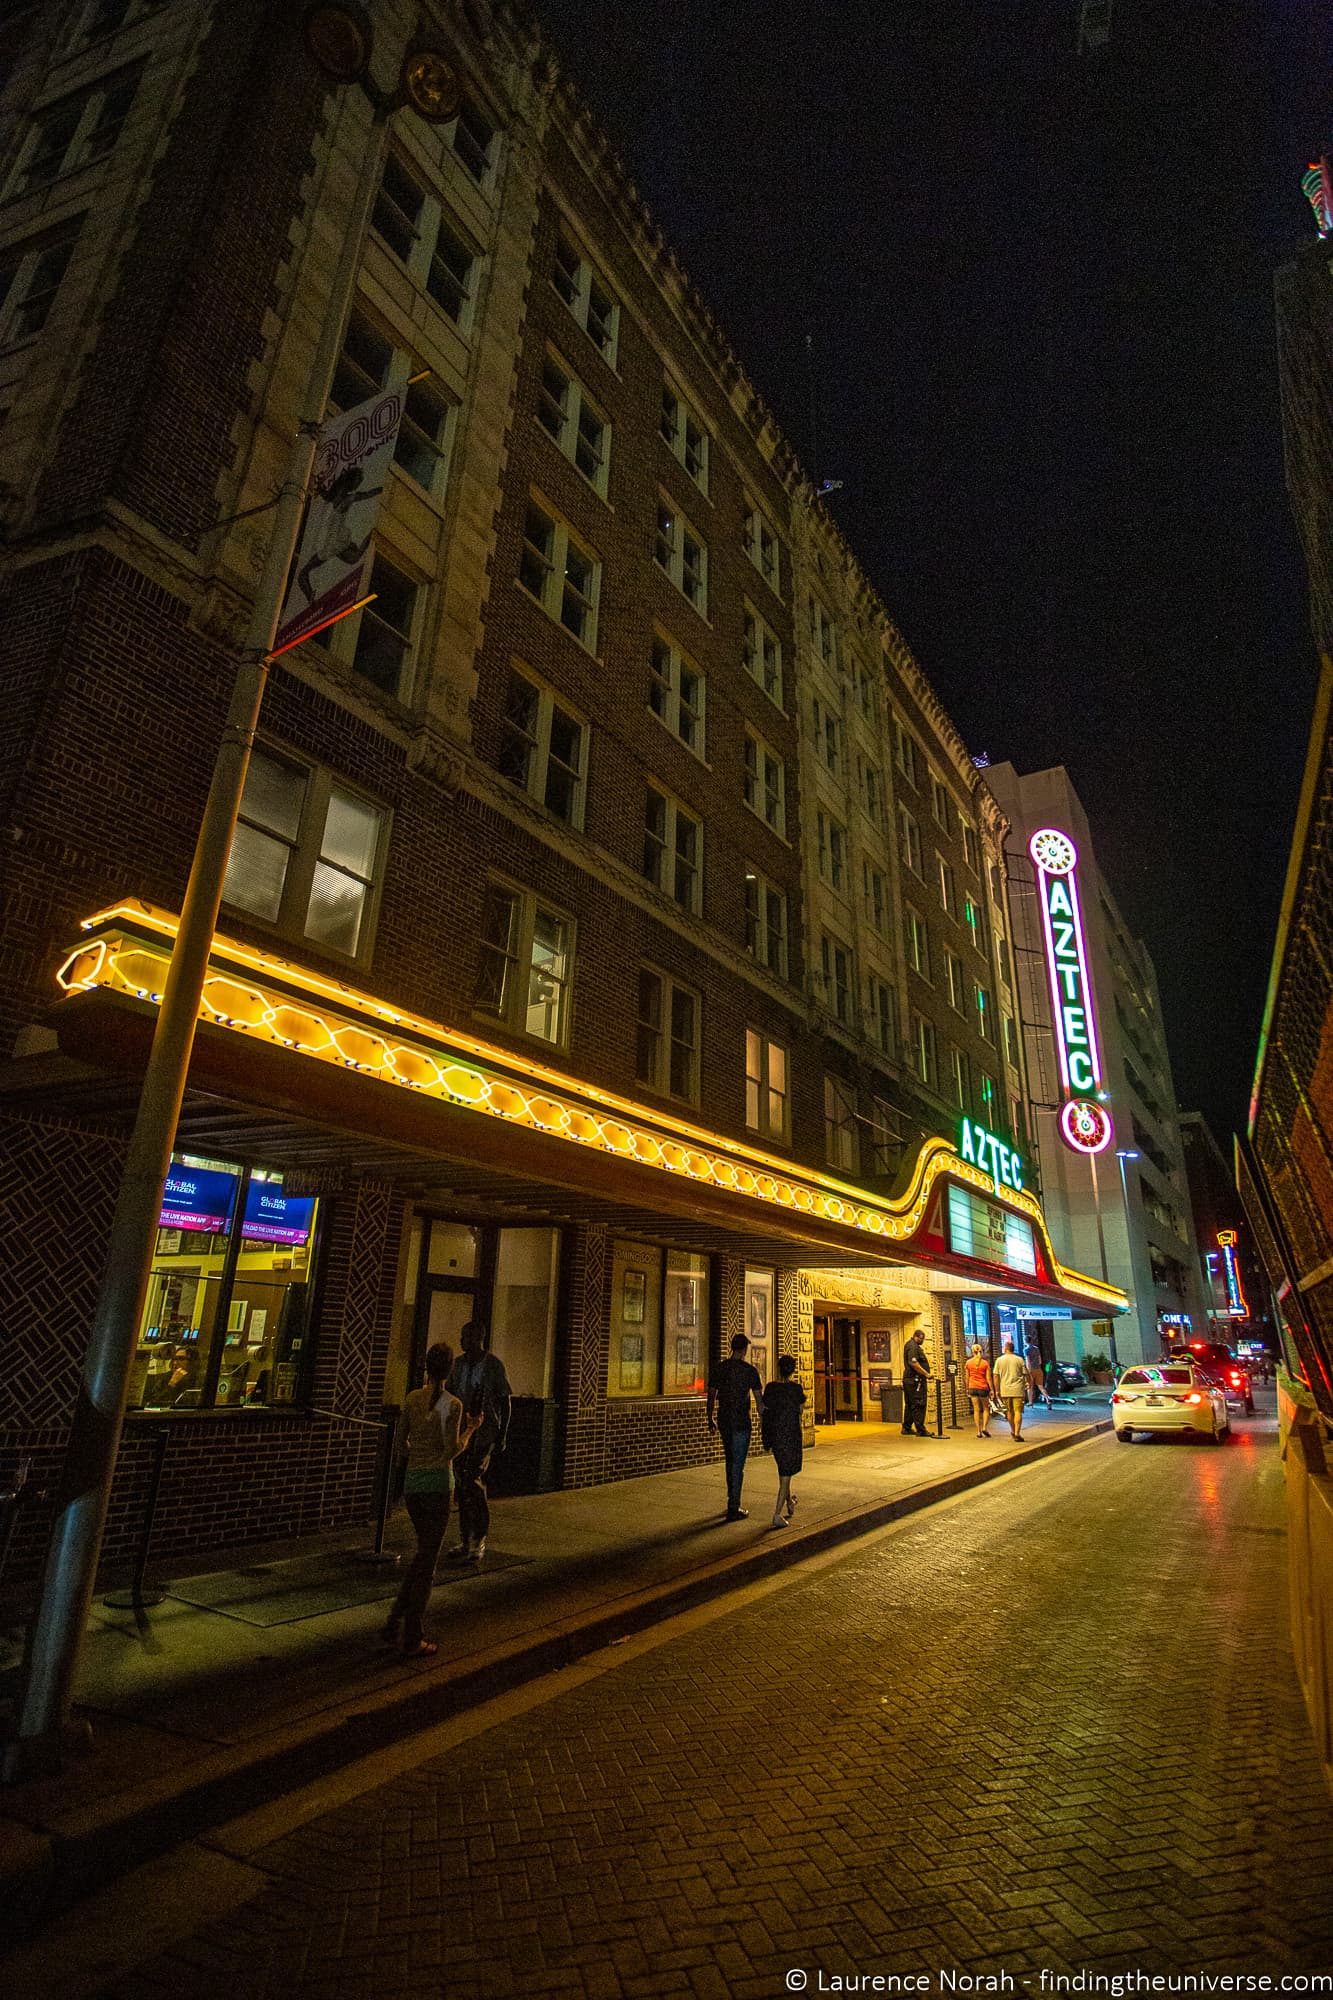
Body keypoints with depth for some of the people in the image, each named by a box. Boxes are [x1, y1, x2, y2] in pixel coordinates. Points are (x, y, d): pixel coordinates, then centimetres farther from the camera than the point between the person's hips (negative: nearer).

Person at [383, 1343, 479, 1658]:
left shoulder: (411, 1399, 3)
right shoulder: (452, 1404, -12)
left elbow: (399, 1446, 8)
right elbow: (452, 1450, -17)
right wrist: (470, 1429, -1)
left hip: (411, 1482, 6)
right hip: (437, 1483, -6)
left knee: (425, 1553, 23)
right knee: (427, 1561, 5)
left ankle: (395, 1623, 21)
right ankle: (411, 1640, 12)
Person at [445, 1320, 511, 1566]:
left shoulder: (494, 1365, -8)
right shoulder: (458, 1364, 7)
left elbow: (505, 1402, -5)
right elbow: (450, 1396, 16)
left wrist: (502, 1435, -8)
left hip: (484, 1433, -6)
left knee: (472, 1479, -15)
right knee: (461, 1484, 9)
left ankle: (479, 1540, -1)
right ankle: (466, 1541, 21)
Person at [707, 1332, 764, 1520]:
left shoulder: (719, 1368, 2)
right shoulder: (749, 1371, -10)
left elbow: (711, 1396, 8)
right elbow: (759, 1400, -7)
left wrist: (710, 1419, 20)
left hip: (723, 1421, 5)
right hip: (741, 1422, -5)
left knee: (730, 1461, 20)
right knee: (738, 1464, 2)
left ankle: (733, 1502, 31)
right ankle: (733, 1509, 5)